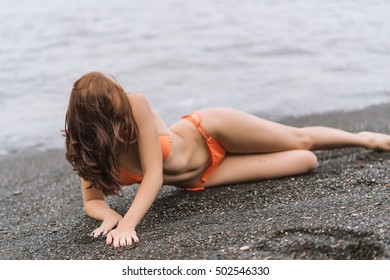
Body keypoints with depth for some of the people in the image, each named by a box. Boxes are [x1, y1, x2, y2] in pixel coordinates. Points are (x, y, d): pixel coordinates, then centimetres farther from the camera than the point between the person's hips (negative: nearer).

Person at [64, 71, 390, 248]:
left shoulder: (136, 105, -33)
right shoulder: (89, 147, -23)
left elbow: (154, 174, -35)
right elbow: (91, 200, -13)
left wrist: (128, 223, -43)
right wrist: (111, 216, -36)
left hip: (208, 133, -2)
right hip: (198, 180, 2)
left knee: (301, 140, 10)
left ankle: (361, 138, 44)